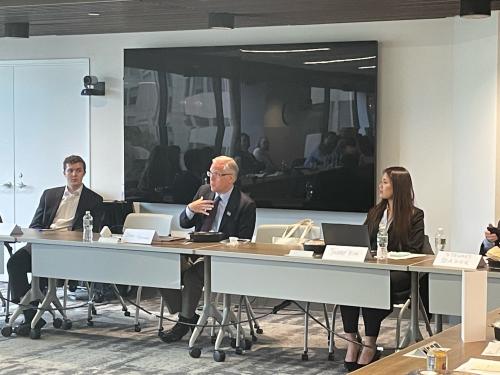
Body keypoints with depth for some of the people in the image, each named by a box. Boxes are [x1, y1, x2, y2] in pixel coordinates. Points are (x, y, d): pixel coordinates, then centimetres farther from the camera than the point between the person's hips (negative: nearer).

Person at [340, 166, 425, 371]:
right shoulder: (375, 213, 22)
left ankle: (370, 346, -28)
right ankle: (352, 343, -27)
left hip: (400, 271, -5)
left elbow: (413, 251, -5)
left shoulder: (414, 215, 3)